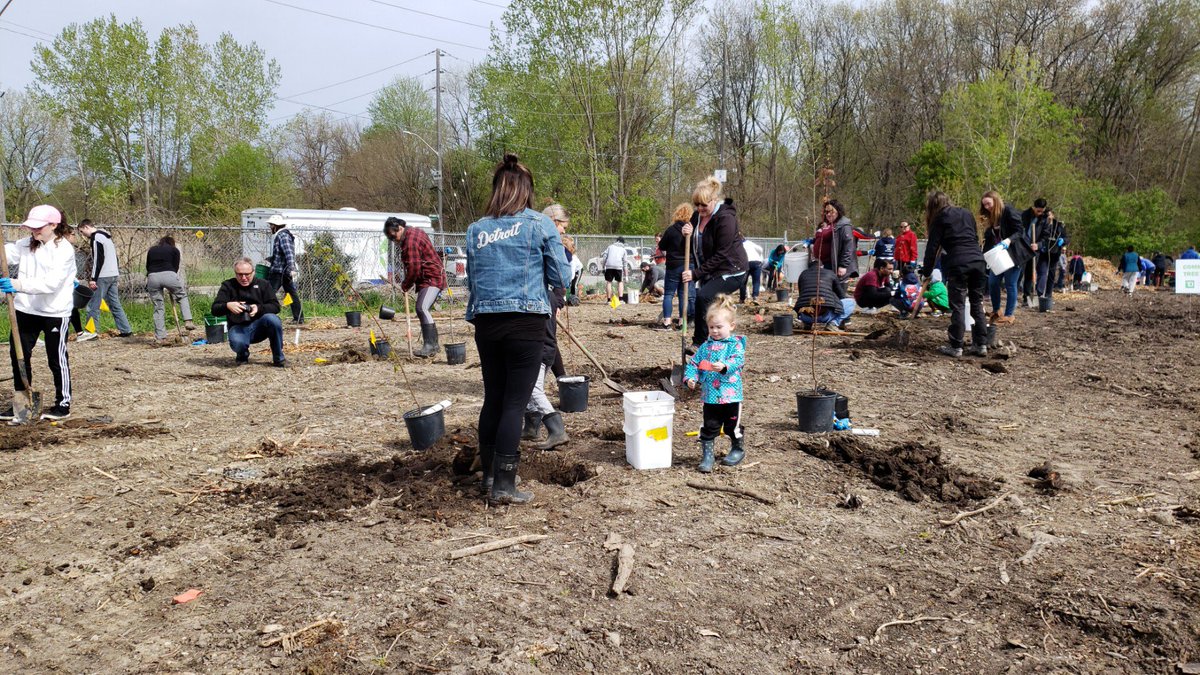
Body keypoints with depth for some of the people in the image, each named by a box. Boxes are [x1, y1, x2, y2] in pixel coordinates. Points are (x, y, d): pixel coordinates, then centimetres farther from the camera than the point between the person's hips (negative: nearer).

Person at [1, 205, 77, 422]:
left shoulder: (64, 249, -15)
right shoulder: (26, 244, 7)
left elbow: (51, 283, -25)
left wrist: (18, 285, -34)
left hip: (55, 313, -7)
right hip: (25, 309, 7)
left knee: (57, 359, 4)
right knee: (18, 355, 12)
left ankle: (63, 404, 18)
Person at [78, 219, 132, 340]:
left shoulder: (96, 237, -10)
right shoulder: (106, 236, 19)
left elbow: (98, 259, -18)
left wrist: (93, 279, -18)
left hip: (103, 277, -9)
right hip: (113, 275, 9)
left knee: (94, 304, -5)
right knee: (115, 303, 11)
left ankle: (90, 332, -3)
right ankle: (126, 330, 9)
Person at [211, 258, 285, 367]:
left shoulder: (264, 284, 7)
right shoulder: (228, 286, 6)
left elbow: (275, 306, -3)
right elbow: (215, 310, -1)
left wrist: (259, 308, -23)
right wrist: (228, 305, -24)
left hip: (259, 326, 1)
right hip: (238, 327, -1)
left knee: (272, 319, -34)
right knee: (237, 343, -37)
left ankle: (278, 358, -16)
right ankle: (242, 356, 6)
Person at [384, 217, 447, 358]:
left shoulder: (411, 241, -19)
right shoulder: (414, 232, 14)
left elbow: (413, 268, -21)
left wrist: (405, 285, -7)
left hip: (431, 279, -11)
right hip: (433, 278, 11)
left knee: (422, 308, -23)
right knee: (423, 310, 15)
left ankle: (429, 346, -28)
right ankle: (433, 345, 22)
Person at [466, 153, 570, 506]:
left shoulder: (476, 229, 9)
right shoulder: (539, 224, -2)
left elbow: (471, 280, 16)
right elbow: (562, 278, 0)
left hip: (486, 323, 4)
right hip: (526, 322, -4)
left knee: (492, 399, 16)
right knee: (514, 404, 0)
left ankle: (489, 475, 28)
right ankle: (504, 486, 2)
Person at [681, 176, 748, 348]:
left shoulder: (725, 218, -21)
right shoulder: (697, 216, 3)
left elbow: (720, 255, -23)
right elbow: (693, 248, 12)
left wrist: (696, 273, -24)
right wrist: (688, 235, -11)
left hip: (731, 272, -9)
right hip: (711, 272, 9)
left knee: (703, 296, -26)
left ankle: (699, 343, -20)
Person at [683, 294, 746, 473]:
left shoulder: (735, 344, -6)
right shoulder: (706, 346, 6)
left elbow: (738, 361, -21)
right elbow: (693, 363, 6)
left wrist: (724, 366, -39)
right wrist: (690, 377, -12)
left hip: (731, 395, -3)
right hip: (710, 396, 3)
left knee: (733, 426, 12)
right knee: (709, 427, 6)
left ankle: (738, 449, 33)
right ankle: (707, 455, 13)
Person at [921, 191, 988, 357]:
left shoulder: (940, 218, 4)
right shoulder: (966, 214, 22)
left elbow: (932, 247, 1)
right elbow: (975, 238, 25)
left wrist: (926, 271, 7)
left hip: (958, 264, -5)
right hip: (978, 261, 6)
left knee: (957, 306, -1)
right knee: (977, 304, 11)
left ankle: (955, 347, 0)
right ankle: (981, 345, 11)